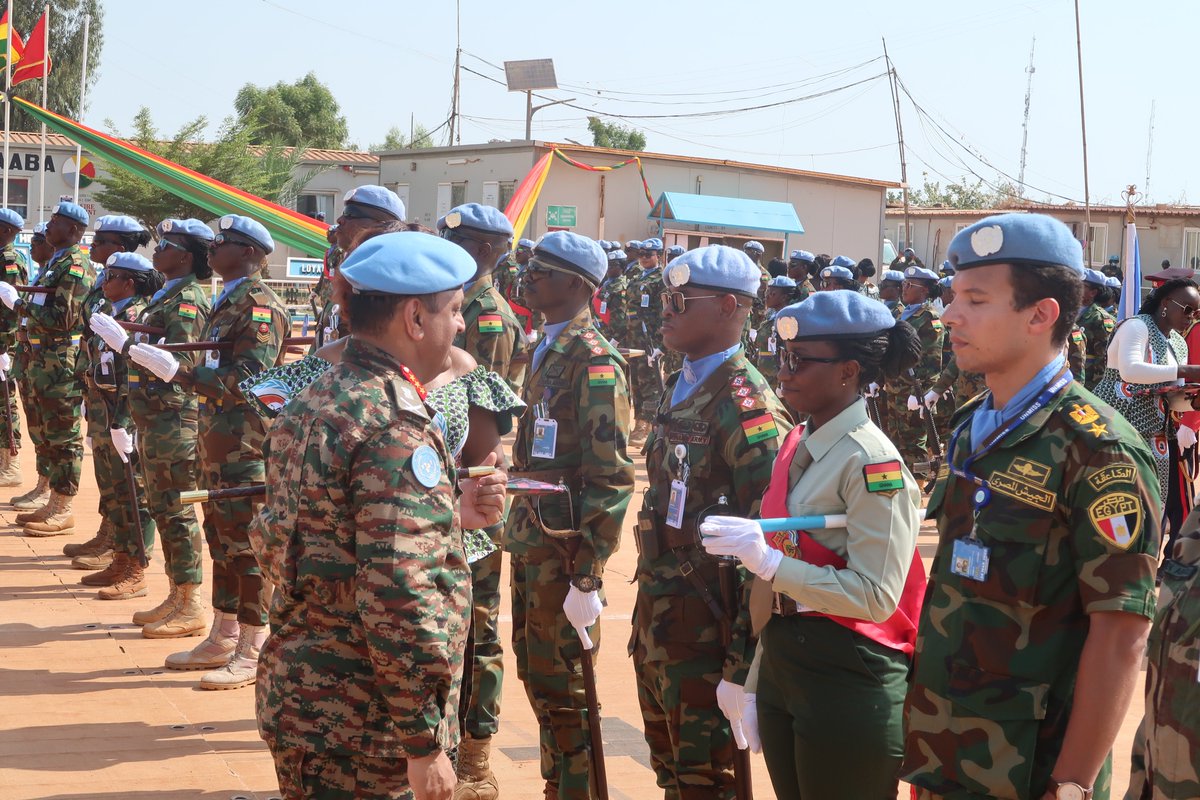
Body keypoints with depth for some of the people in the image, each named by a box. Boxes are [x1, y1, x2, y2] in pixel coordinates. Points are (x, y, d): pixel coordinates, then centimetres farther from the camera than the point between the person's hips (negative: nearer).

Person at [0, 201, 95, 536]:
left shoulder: (75, 266, -14)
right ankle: (53, 504, 21)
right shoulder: (56, 262, 17)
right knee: (51, 435, 14)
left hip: (63, 364, -10)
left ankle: (63, 511, 1)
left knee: (65, 438, -4)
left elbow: (64, 318, -22)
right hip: (44, 361, 10)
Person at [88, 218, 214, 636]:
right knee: (162, 508, 14)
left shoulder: (187, 300, -14)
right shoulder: (167, 296, 17)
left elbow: (180, 364, -24)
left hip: (174, 421, -10)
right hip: (156, 419, 10)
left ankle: (191, 607, -1)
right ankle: (176, 597, 22)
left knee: (177, 512, -6)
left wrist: (124, 344, -24)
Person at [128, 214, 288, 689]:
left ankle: (253, 653, 5)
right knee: (221, 541, 15)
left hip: (246, 445, -10)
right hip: (217, 442, 10)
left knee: (247, 544, -3)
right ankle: (223, 639, 26)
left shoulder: (258, 305, -15)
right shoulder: (226, 302, 16)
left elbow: (249, 381, -23)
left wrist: (179, 372, -25)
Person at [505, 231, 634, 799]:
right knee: (534, 672, 18)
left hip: (566, 550, -9)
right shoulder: (546, 350, 12)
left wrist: (587, 575, -21)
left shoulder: (594, 361, -16)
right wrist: (520, 530, 16)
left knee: (561, 686, 1)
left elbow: (611, 478, -19)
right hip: (531, 540, 9)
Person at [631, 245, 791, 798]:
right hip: (657, 616, 9)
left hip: (707, 628, -8)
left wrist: (743, 664, -22)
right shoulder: (680, 388, 10)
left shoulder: (747, 405, -18)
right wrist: (647, 610, 16)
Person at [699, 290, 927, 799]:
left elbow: (875, 598, -22)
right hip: (781, 670, 8)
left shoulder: (872, 463, -16)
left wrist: (768, 560, -27)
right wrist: (756, 684, 17)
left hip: (849, 687, -8)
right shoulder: (795, 447, 9)